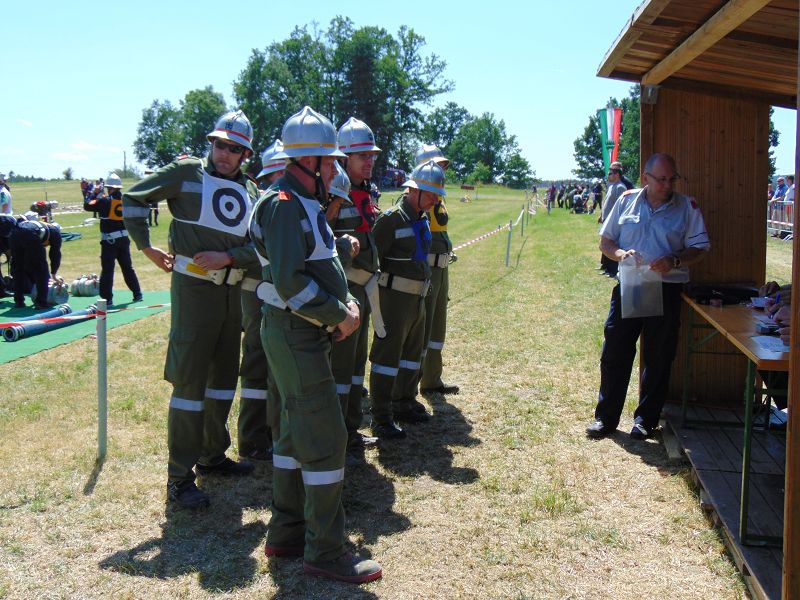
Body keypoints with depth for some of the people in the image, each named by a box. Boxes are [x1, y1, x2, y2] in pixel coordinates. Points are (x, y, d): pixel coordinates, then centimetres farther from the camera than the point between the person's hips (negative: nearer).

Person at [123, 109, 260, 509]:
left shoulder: (250, 191, 9)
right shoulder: (187, 173, -4)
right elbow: (133, 198, 0)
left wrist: (227, 257, -13)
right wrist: (146, 247, -4)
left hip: (232, 291, 6)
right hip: (194, 289, -6)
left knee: (224, 375, 15)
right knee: (190, 381, -6)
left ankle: (212, 456, 31)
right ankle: (179, 477, 0)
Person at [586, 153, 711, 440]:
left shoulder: (687, 207, 2)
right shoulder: (627, 200, 5)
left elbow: (699, 248, 0)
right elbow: (605, 241, 9)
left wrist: (674, 261, -18)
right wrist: (620, 253, -13)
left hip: (666, 290, -1)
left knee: (658, 358, 7)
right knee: (614, 354, 3)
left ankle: (646, 419, 21)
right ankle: (606, 417, 14)